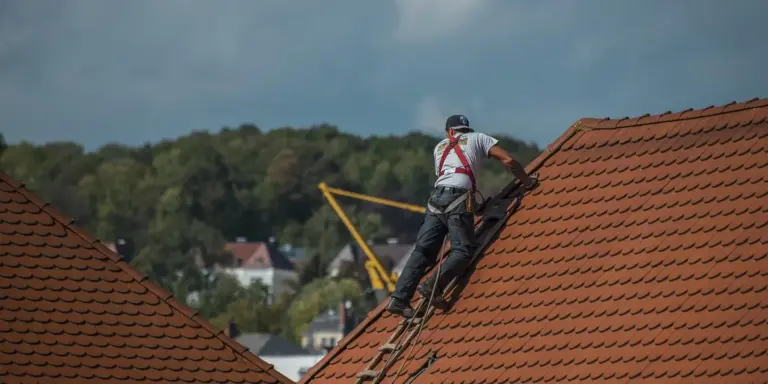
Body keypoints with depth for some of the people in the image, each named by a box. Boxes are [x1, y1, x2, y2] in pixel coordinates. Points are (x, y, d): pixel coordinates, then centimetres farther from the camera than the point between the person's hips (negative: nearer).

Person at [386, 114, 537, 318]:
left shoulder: (440, 147, 32)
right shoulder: (477, 138, 20)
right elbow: (508, 160, 11)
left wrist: (475, 204, 41)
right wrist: (526, 181, 24)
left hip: (436, 197, 4)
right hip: (458, 197, -4)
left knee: (423, 250, 0)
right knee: (463, 250, -7)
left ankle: (399, 298, -13)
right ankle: (433, 285, -29)